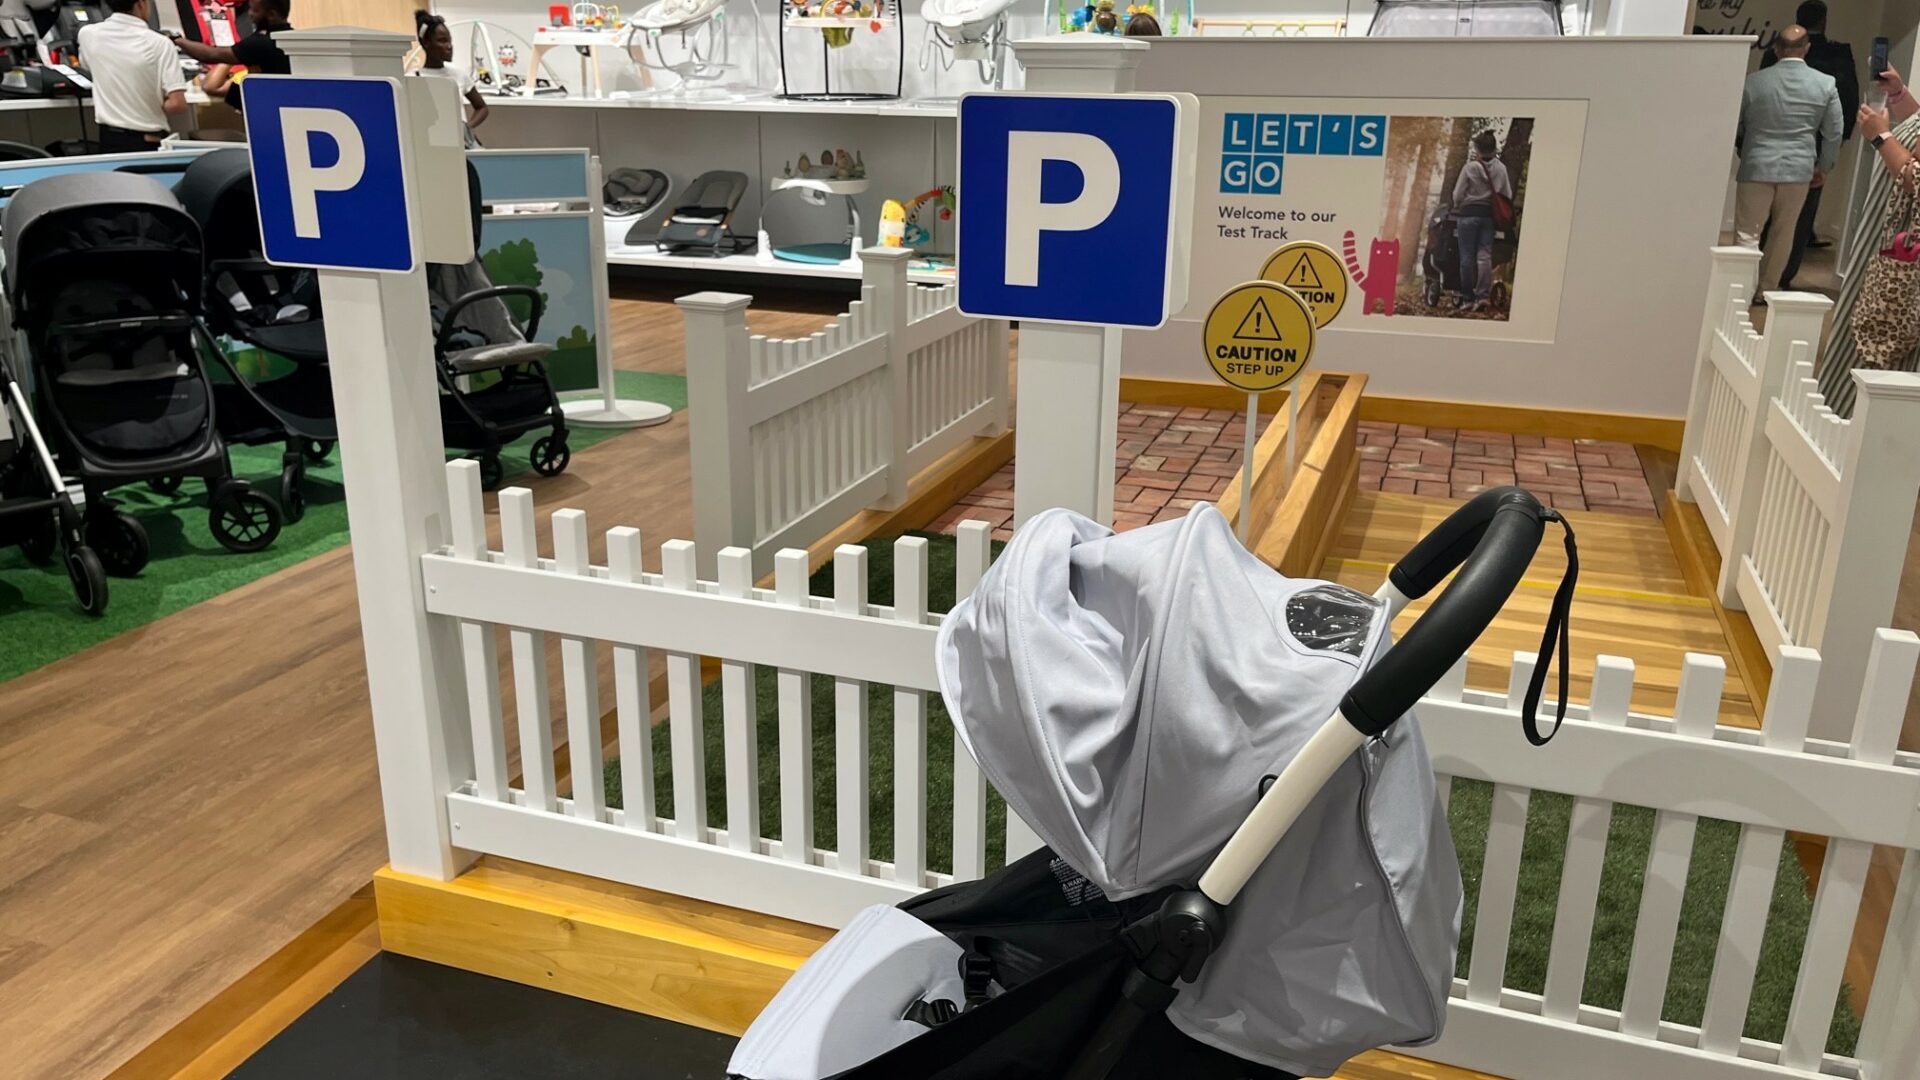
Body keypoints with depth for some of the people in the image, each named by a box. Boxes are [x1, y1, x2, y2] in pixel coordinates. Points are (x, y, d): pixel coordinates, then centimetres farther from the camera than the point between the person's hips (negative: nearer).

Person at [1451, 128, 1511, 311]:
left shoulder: (1470, 168, -9)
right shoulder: (1501, 168, 1)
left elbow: (1457, 195, -5)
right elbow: (1508, 195, 6)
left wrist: (1458, 207, 14)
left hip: (1468, 213, -3)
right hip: (1489, 215, 3)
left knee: (1467, 256, 2)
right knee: (1484, 255, 3)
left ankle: (1469, 297, 3)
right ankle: (1483, 294, -7)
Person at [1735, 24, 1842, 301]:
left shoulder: (1754, 81, -5)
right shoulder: (1826, 84, -1)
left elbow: (1734, 126, 5)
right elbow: (1833, 134, 4)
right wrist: (1823, 167, 19)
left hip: (1757, 167, -2)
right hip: (1799, 169, 2)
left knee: (1748, 234, 1)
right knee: (1782, 234, 14)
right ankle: (1765, 289, 21)